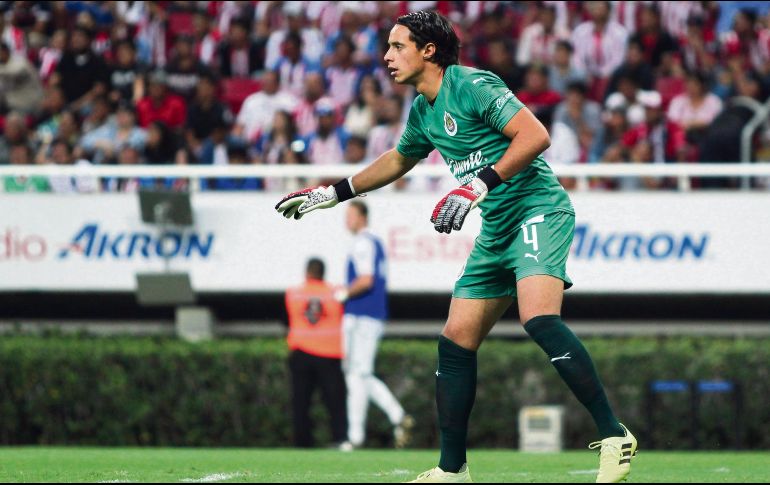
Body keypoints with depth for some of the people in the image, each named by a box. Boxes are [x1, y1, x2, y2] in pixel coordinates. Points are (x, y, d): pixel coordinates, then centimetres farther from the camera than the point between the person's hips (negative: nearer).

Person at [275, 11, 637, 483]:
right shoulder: (423, 111, 15)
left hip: (538, 209, -9)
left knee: (539, 318, -30)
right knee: (456, 340, 5)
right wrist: (332, 193, 36)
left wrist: (479, 185, -27)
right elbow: (397, 161, 35)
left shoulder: (472, 85, -13)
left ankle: (615, 437, -28)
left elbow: (535, 135, -22)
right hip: (496, 229, 9)